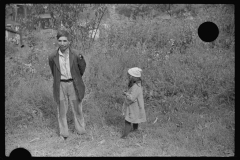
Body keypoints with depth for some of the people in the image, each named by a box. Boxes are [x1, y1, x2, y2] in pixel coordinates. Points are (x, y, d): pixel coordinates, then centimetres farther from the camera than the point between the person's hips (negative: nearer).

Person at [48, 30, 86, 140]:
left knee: (77, 109, 13)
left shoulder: (76, 55, -12)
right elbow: (54, 73, 7)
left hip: (73, 85, 0)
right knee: (61, 111, 10)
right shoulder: (53, 57, -8)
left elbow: (81, 71, 2)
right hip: (60, 86, 1)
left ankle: (81, 131, 33)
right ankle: (63, 133, 28)